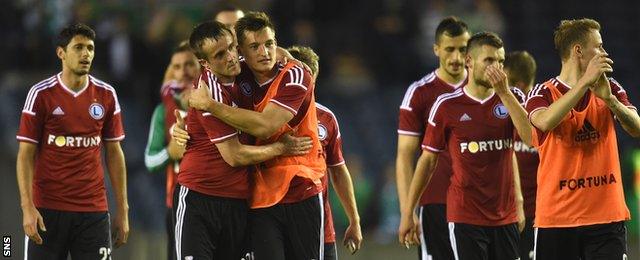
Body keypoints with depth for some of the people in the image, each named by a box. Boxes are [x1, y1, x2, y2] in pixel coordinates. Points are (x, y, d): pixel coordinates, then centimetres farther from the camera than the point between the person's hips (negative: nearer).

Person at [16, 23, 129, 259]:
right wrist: (27, 207, -14)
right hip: (47, 210, -2)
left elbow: (114, 153, 11)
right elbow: (26, 155, -3)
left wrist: (122, 210, 5)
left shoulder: (106, 95, 6)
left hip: (93, 210, 2)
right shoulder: (41, 94, -3)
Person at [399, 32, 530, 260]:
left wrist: (504, 92, -16)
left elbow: (531, 138, -12)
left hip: (506, 216, 3)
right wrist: (408, 213, 4)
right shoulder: (447, 105, -1)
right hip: (464, 217, -3)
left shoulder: (512, 98, 5)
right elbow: (428, 160, 5)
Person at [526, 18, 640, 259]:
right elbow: (545, 122, -24)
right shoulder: (543, 94, -1)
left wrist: (609, 98, -23)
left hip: (607, 215, 2)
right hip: (556, 218, -2)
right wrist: (585, 82, -25)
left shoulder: (611, 89, 9)